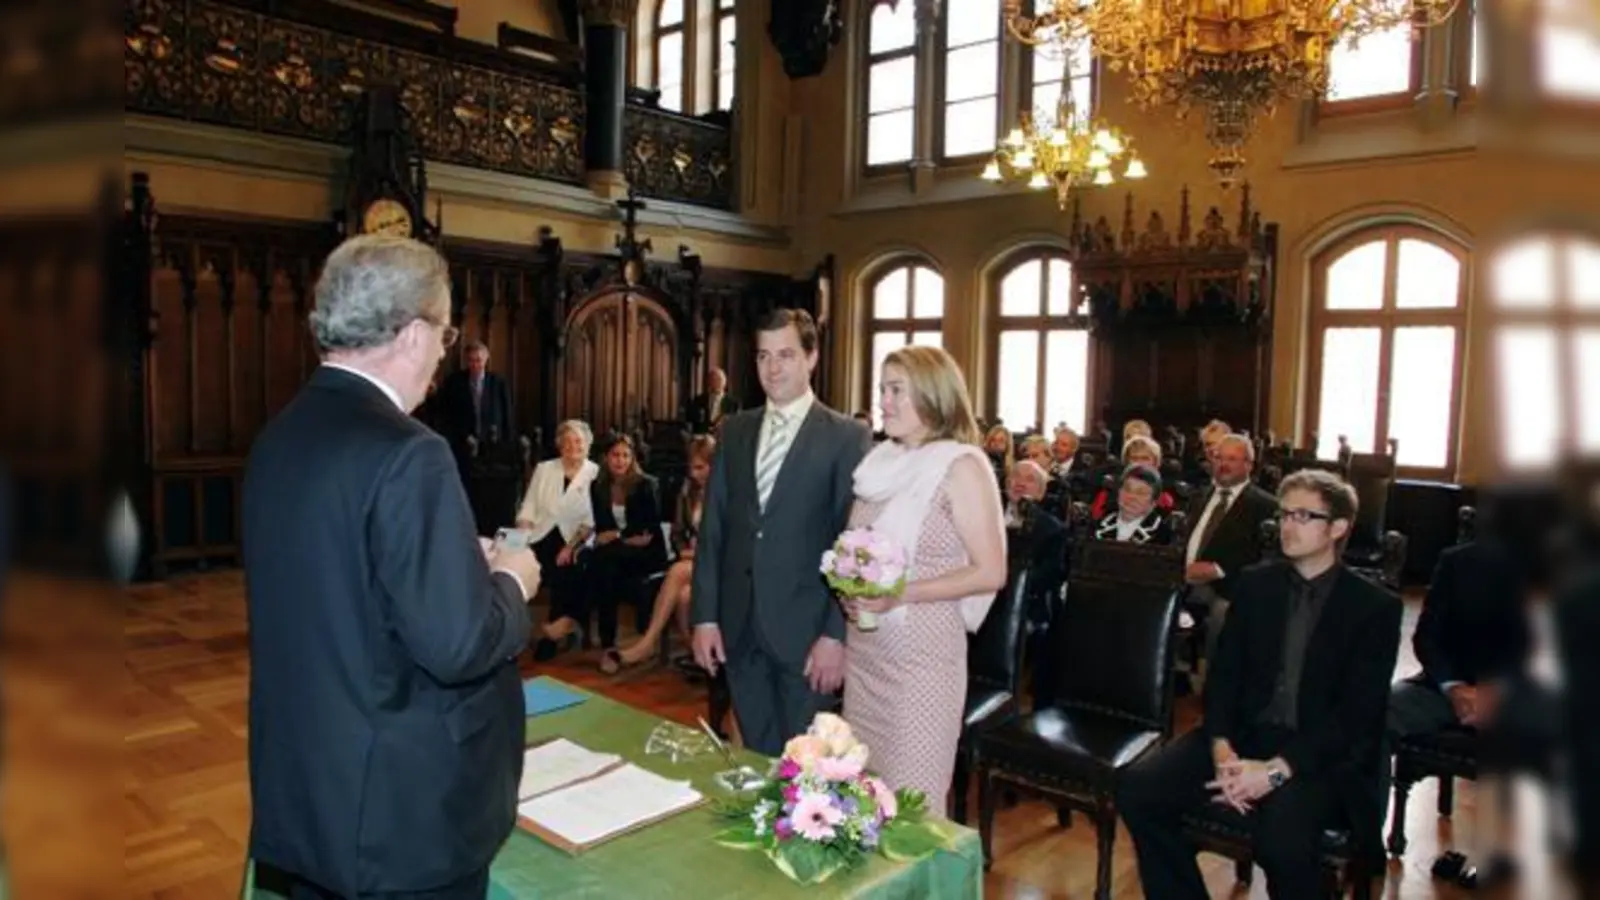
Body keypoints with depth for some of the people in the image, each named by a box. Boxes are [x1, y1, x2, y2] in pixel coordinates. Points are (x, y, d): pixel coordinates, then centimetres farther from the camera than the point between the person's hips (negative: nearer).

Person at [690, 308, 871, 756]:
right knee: (756, 759, 16)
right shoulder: (734, 431, 8)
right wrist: (704, 616, 3)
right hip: (739, 628, 4)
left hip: (805, 630, -4)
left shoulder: (846, 436, -6)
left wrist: (836, 634, -12)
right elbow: (712, 528, 7)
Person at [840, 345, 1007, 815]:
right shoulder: (881, 461, 9)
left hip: (921, 651, -6)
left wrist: (900, 594, -19)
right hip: (863, 647, 6)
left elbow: (990, 572, -14)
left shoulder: (961, 465, -9)